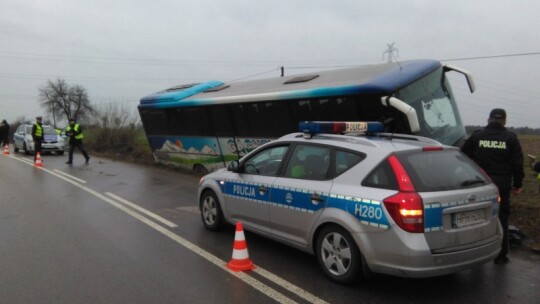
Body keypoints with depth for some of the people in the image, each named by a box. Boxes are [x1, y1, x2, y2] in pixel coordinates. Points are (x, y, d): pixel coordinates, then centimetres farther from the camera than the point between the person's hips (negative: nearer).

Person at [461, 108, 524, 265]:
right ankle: (500, 255, 14)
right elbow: (517, 164, 0)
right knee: (501, 219, 9)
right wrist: (517, 184, 8)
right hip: (502, 186, -1)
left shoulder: (477, 136, 1)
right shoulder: (510, 138, -1)